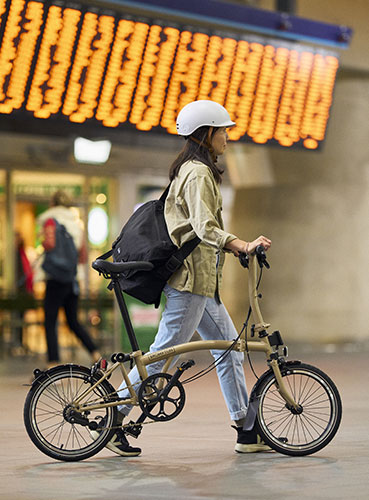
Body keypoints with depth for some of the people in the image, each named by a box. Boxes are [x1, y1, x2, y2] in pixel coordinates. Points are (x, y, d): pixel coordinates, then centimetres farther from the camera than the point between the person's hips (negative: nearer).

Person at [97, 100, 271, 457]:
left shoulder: (193, 170, 18)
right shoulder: (198, 174, -14)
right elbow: (205, 227, -28)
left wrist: (233, 247, 26)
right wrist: (243, 246, -37)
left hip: (201, 280, 11)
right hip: (190, 279, -11)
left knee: (230, 346, 9)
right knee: (163, 353, -6)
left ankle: (246, 433, 10)